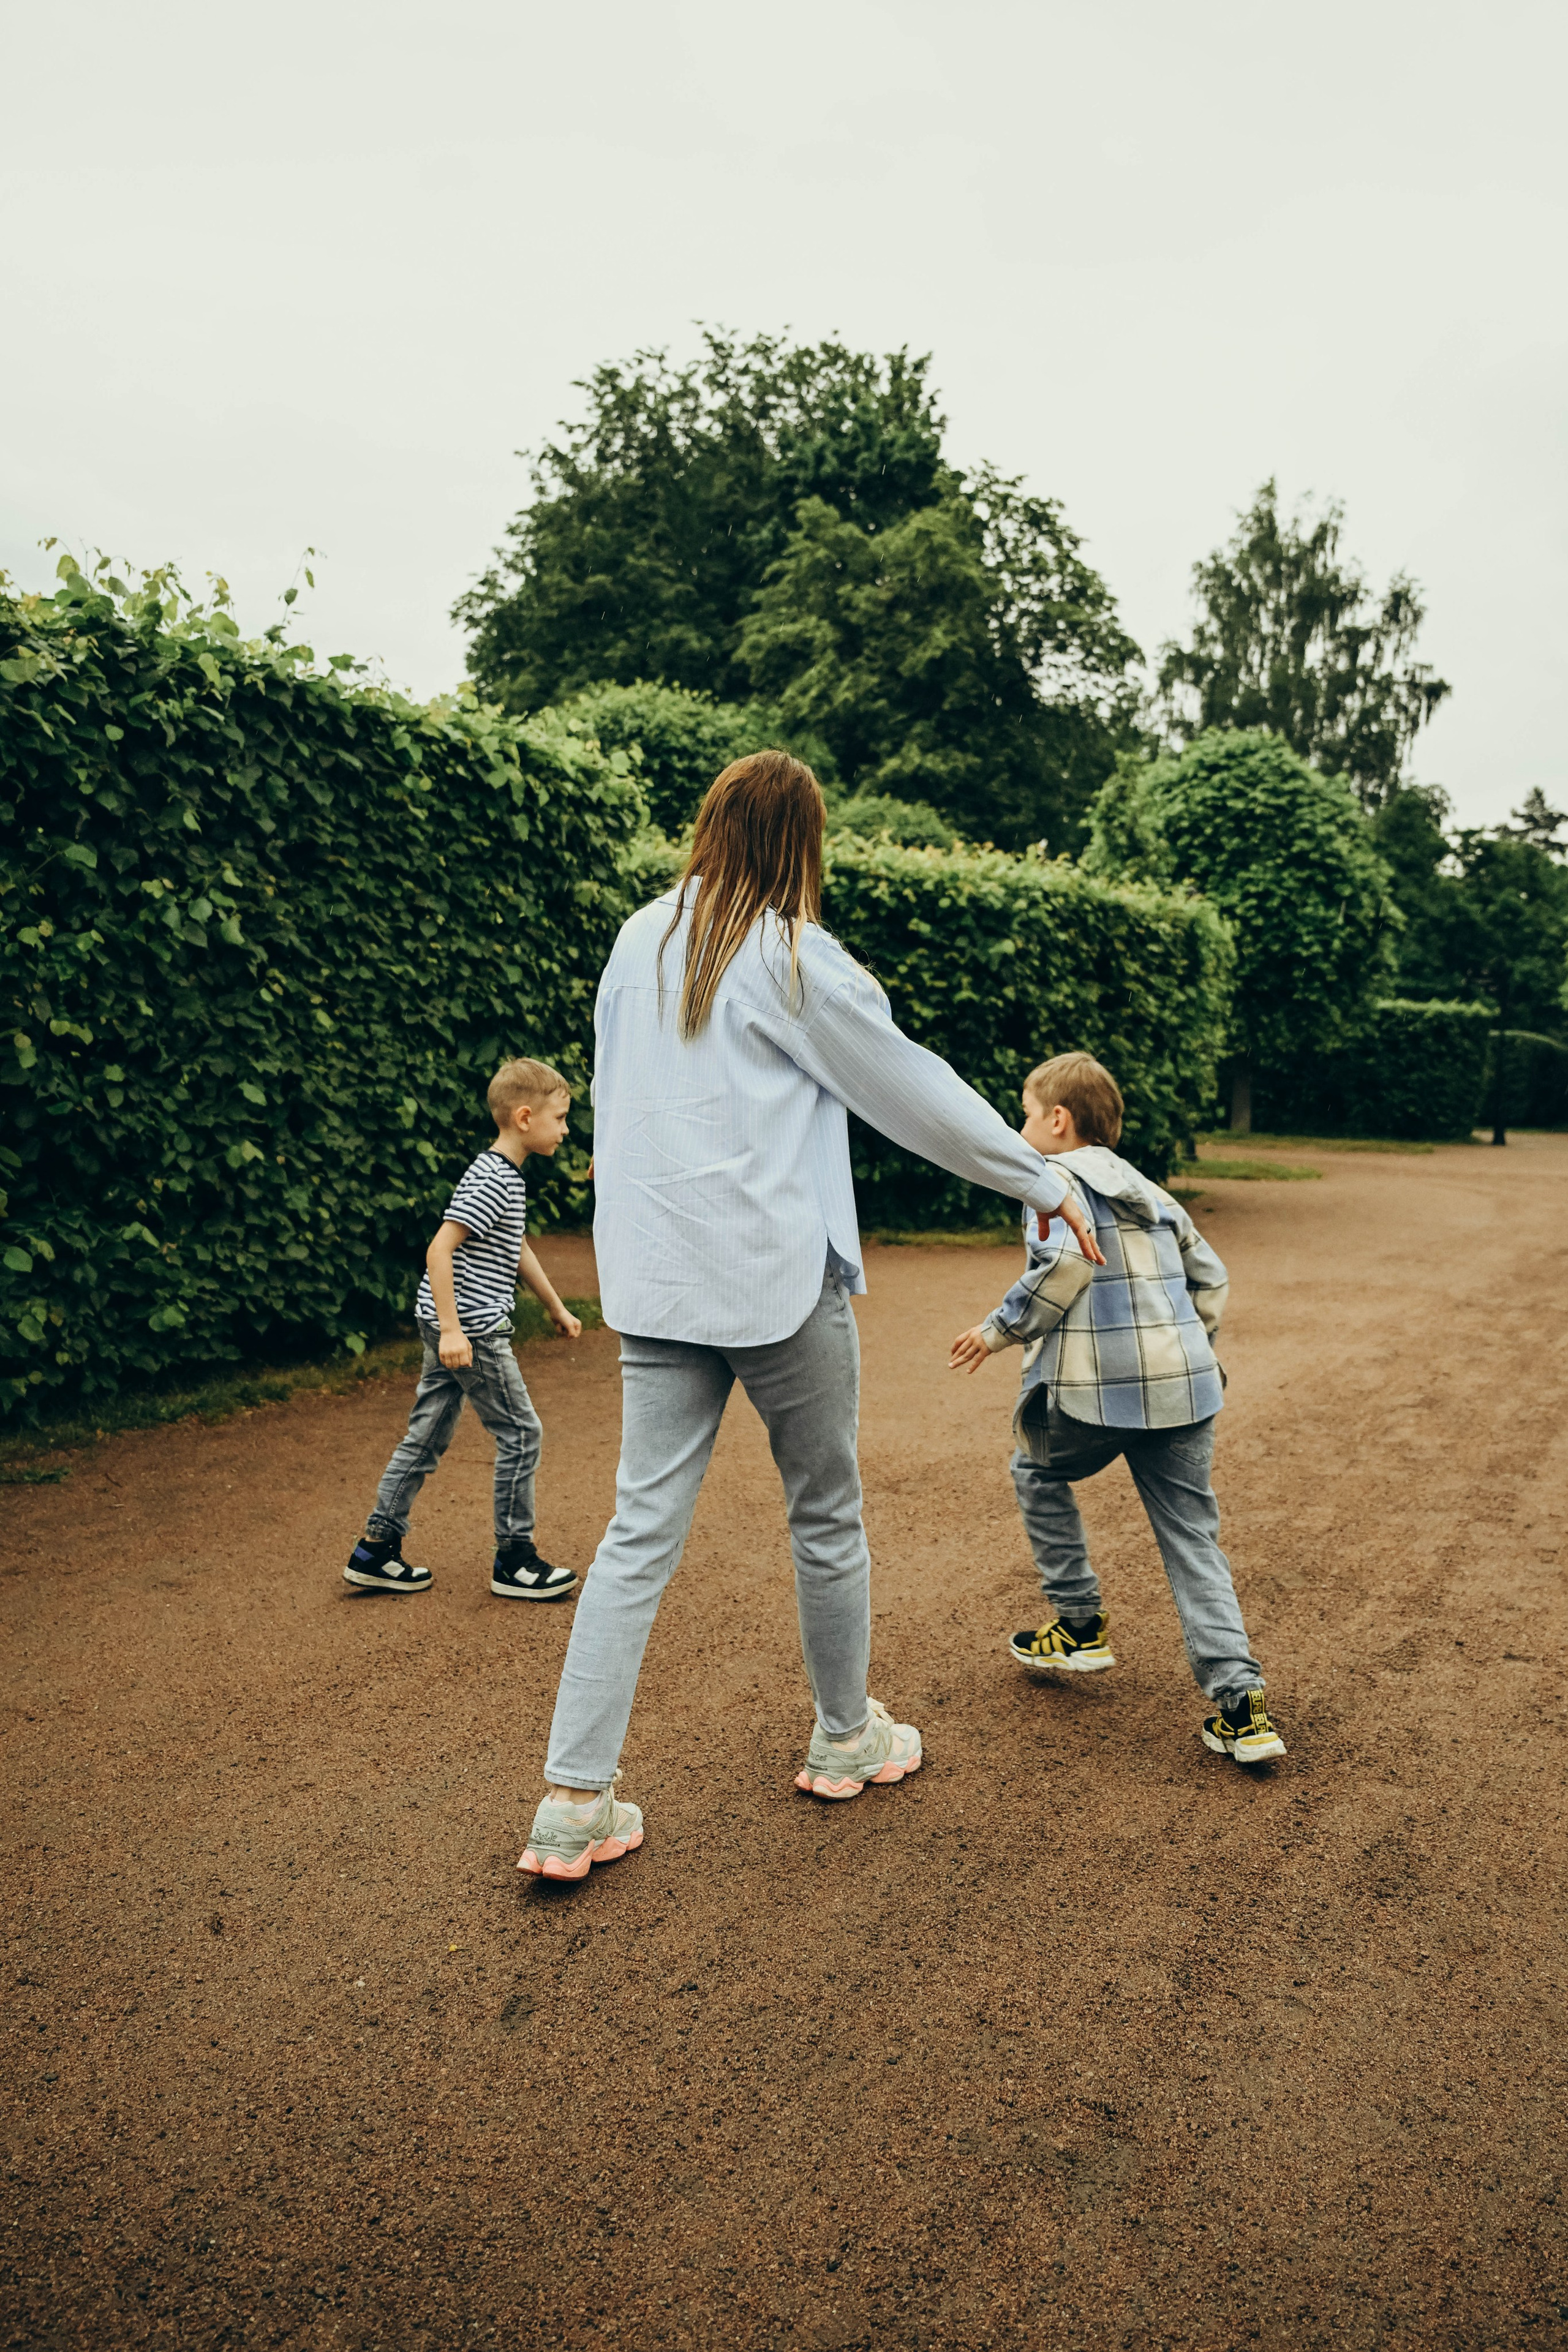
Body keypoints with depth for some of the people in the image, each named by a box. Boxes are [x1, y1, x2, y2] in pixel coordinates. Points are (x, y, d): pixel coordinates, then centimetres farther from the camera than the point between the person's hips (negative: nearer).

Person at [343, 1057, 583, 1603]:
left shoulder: (507, 1178, 15)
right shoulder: (491, 1181, -18)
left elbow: (517, 1250, 28)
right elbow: (440, 1250, -24)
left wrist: (556, 1307, 35)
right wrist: (452, 1330, -26)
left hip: (454, 1328, 10)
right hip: (472, 1330, -10)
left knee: (427, 1435, 13)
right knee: (520, 1434, 0)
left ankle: (376, 1550, 19)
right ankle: (514, 1560, 10)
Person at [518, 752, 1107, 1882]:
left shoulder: (639, 943, 9)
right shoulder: (792, 957, -9)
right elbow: (916, 1090, -4)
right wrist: (1046, 1182, 6)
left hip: (655, 1280, 6)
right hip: (779, 1277, -5)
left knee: (641, 1530, 7)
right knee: (827, 1513, 14)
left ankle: (574, 1802, 6)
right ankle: (847, 1737, 32)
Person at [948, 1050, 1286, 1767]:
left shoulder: (1056, 1179, -1)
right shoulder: (1152, 1193, 21)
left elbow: (1065, 1267, -16)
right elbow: (1210, 1279, 20)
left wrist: (999, 1330, -6)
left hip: (1094, 1386, -6)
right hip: (1184, 1386, 6)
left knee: (1039, 1472, 23)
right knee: (1192, 1538, 8)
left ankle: (1080, 1627, 27)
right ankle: (1240, 1703, -1)